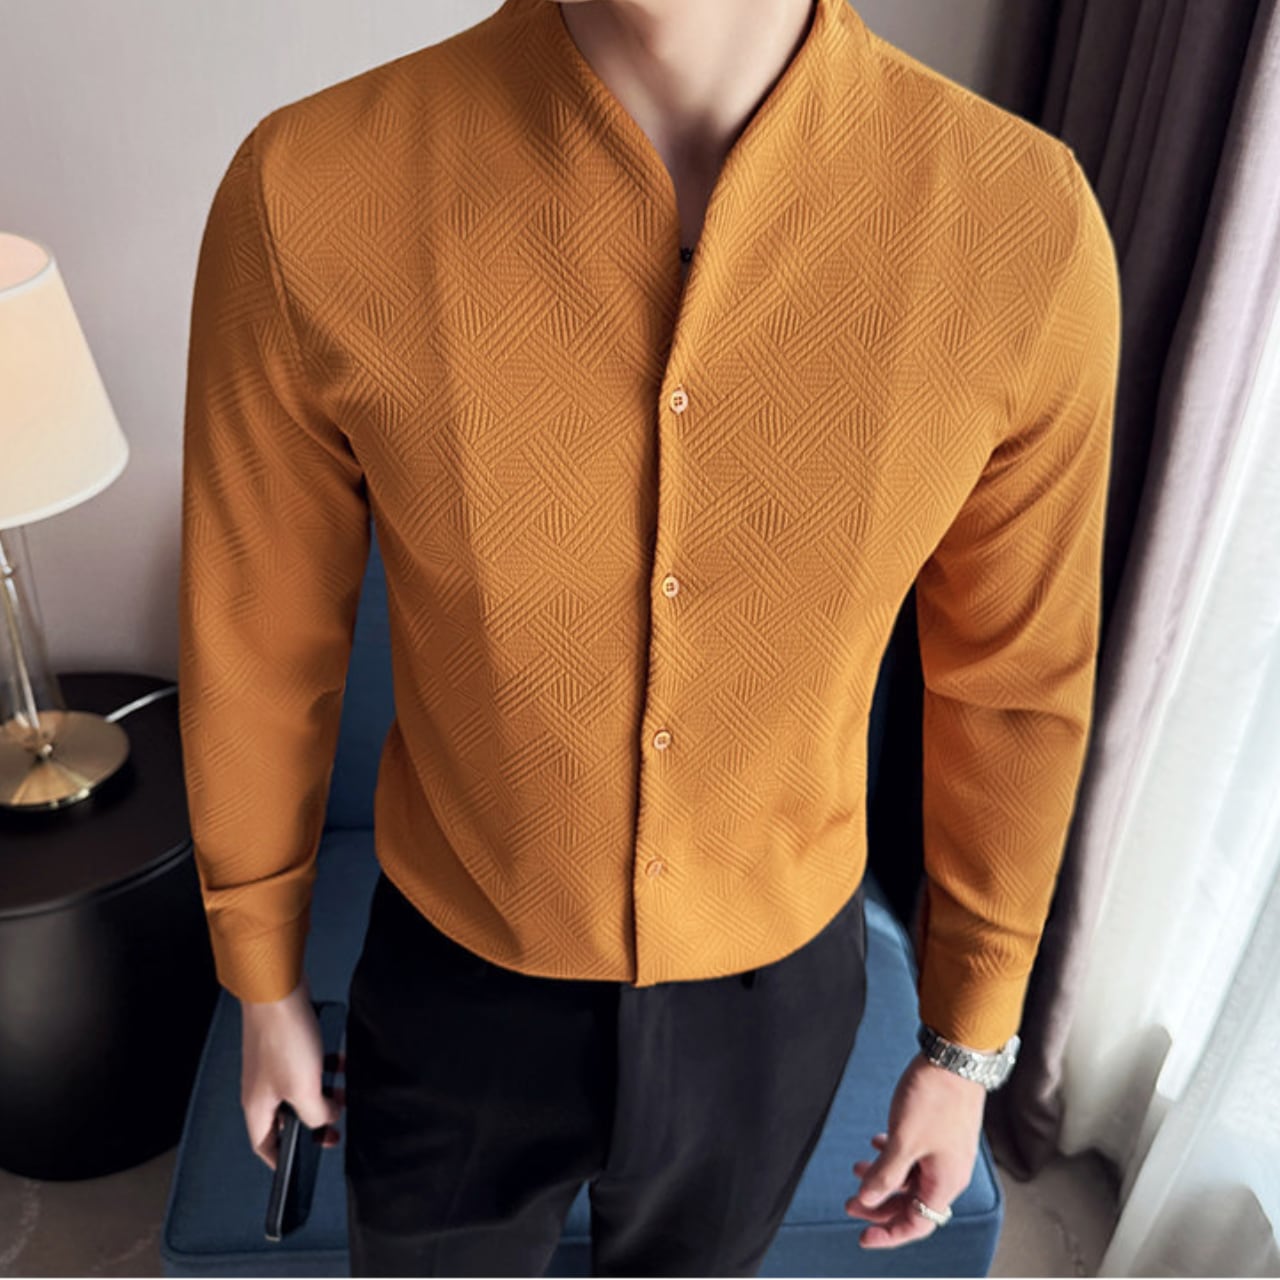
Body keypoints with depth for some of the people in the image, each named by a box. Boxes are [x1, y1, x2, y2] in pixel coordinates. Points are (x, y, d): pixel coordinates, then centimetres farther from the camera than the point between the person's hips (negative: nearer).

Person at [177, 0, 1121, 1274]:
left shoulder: (1027, 227, -22)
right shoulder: (305, 198, -25)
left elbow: (1014, 680, -8)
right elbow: (257, 650, -10)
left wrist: (967, 1041, 3)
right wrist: (263, 986, 5)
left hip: (775, 994, 1)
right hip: (457, 986, 0)